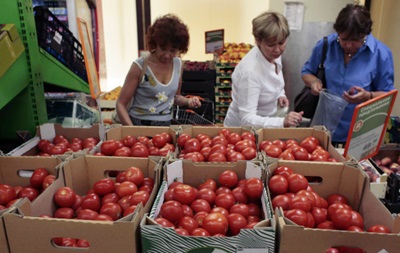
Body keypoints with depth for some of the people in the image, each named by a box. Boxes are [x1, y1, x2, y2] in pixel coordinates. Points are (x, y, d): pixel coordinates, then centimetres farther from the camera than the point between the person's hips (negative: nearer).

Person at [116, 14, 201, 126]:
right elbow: (121, 104, -6)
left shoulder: (178, 64, 4)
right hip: (140, 125, -4)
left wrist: (188, 101, -1)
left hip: (166, 125, 4)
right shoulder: (139, 66, -10)